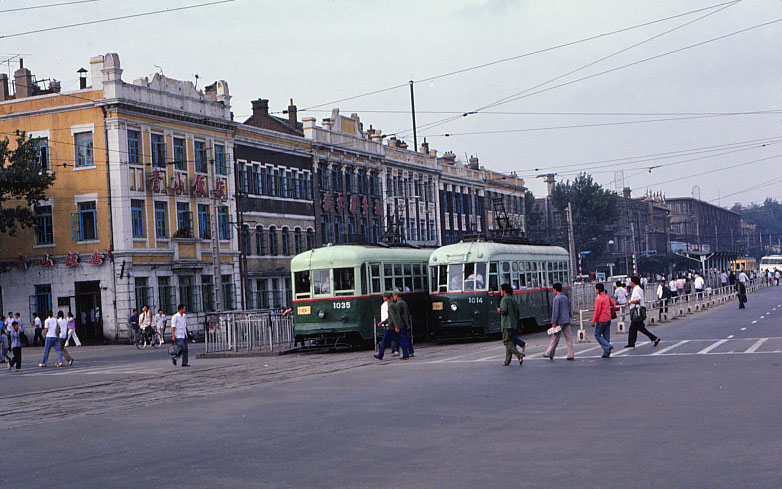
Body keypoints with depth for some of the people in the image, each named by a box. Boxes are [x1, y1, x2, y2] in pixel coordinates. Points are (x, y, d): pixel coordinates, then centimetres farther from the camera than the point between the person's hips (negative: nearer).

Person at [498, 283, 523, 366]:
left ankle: (519, 354, -26)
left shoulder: (504, 299, -9)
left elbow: (504, 310, -20)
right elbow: (517, 311, 13)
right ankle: (507, 361, 10)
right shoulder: (513, 299, 15)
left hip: (506, 324, -8)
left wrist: (499, 310, -1)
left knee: (506, 341, -8)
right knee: (509, 341, 10)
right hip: (513, 324, 8)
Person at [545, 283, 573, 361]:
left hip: (559, 322, -7)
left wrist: (553, 322, -17)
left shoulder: (557, 298, -12)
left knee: (555, 338, 3)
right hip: (567, 321, 7)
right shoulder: (565, 297, 13)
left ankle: (549, 353, 14)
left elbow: (555, 311, -17)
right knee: (568, 338, 2)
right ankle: (571, 355, -1)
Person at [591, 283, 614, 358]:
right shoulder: (607, 296, 5)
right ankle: (606, 353, 11)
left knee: (597, 335, 5)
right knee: (606, 336, 10)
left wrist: (593, 321, -14)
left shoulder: (598, 299, -17)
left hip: (601, 320, -7)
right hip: (608, 319, 7)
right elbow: (613, 304, 21)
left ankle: (608, 346, -10)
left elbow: (597, 311, -20)